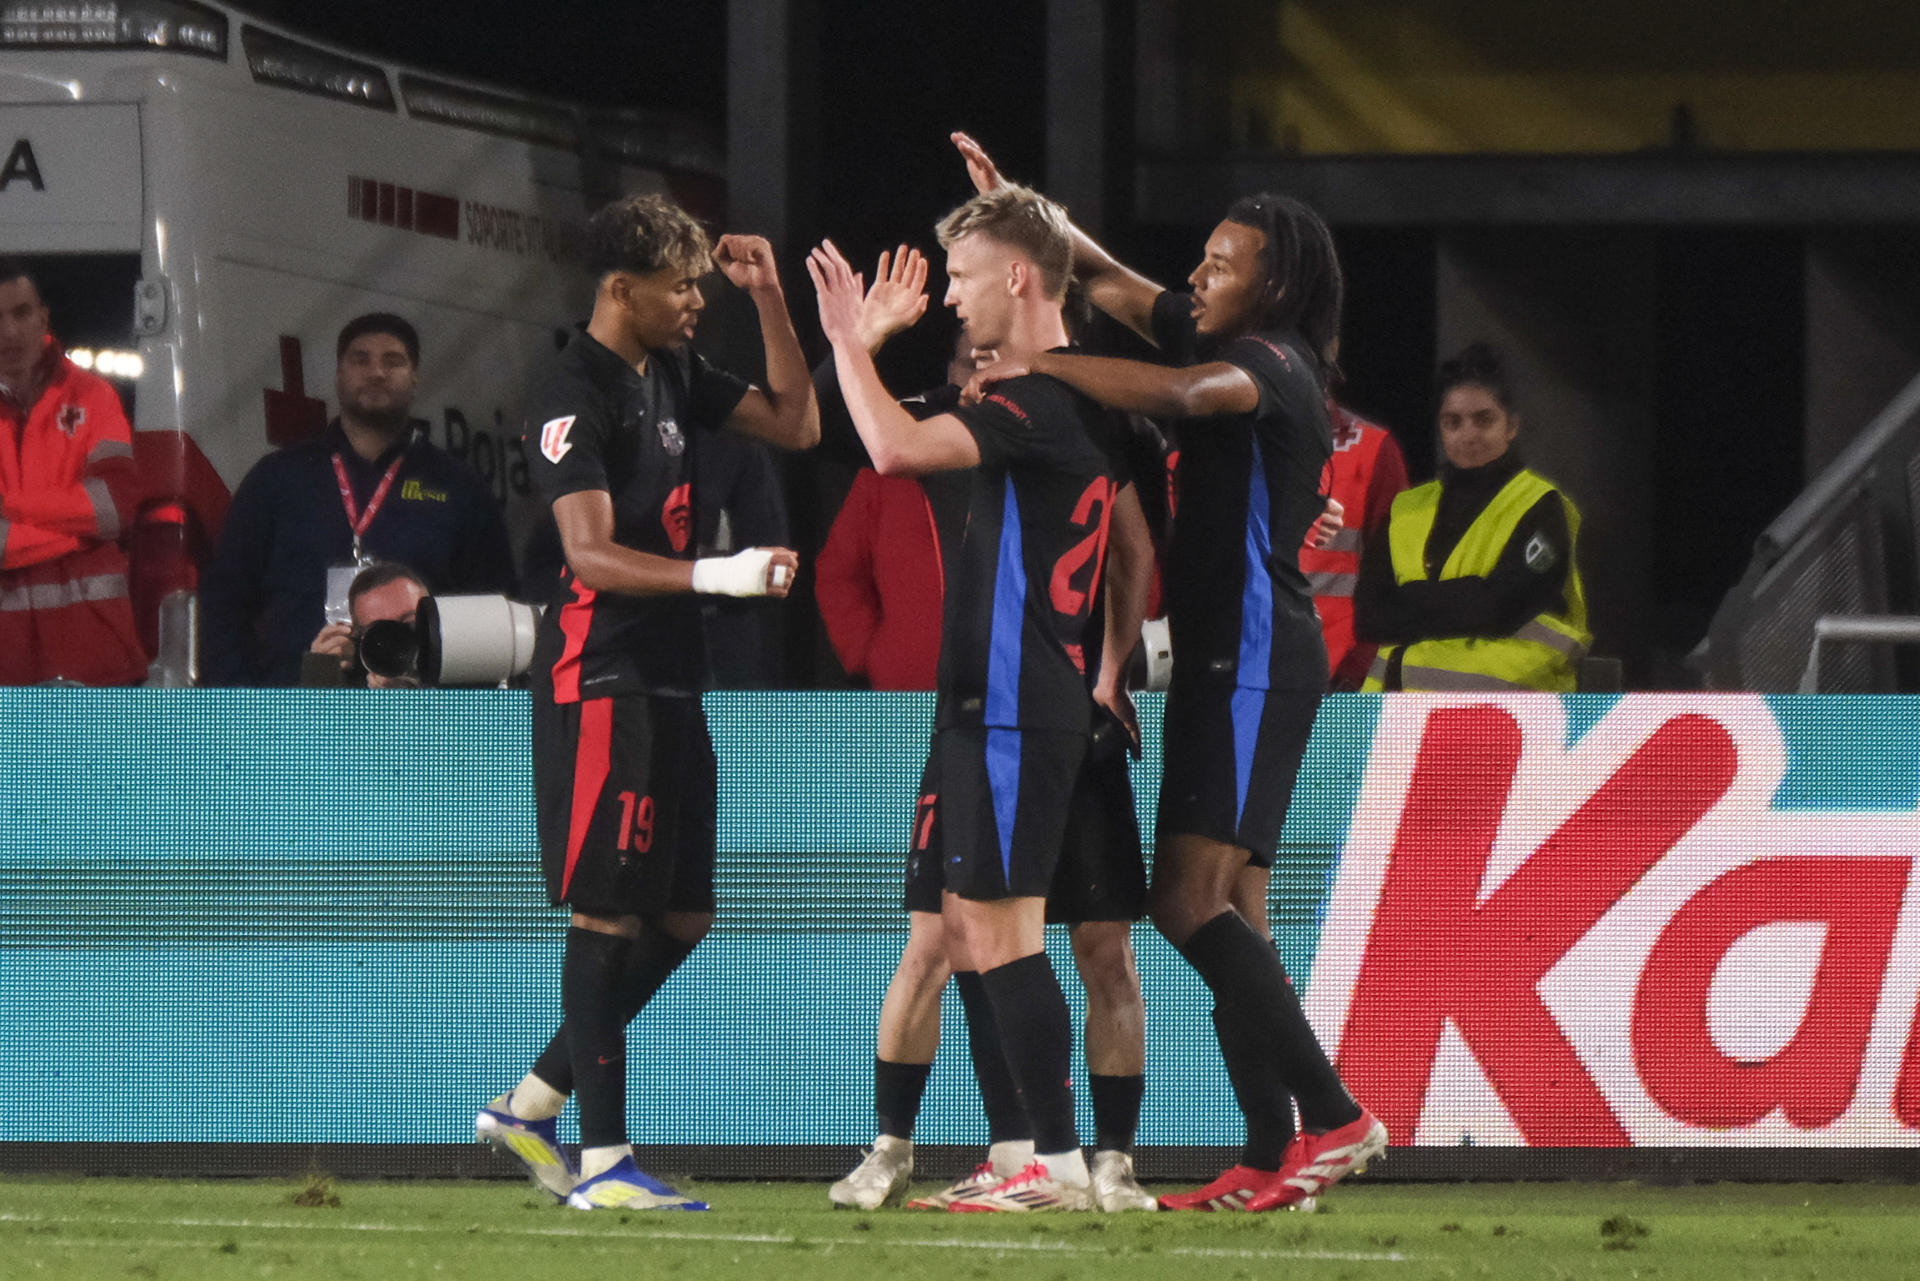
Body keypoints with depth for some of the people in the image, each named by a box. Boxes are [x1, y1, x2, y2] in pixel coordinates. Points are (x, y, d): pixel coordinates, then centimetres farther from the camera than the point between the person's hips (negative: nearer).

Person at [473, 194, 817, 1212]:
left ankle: (530, 1109, 18)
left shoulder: (677, 375, 15)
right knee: (608, 911, -8)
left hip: (669, 681, 9)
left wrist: (769, 299, 12)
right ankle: (601, 1159, -5)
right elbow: (591, 554, -21)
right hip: (598, 678, -9)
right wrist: (712, 575, -34)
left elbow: (794, 424, 22)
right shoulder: (574, 395, -13)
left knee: (682, 917, 10)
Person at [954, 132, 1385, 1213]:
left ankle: (1335, 1115, -20)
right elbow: (1108, 280, 22)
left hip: (1256, 658, -10)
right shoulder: (1231, 351, 16)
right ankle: (1274, 1158, 3)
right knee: (1229, 913, 6)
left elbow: (1177, 393, -33)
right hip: (1229, 661, 10)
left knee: (1192, 901, -17)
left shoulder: (1272, 365, -12)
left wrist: (1040, 363, -32)